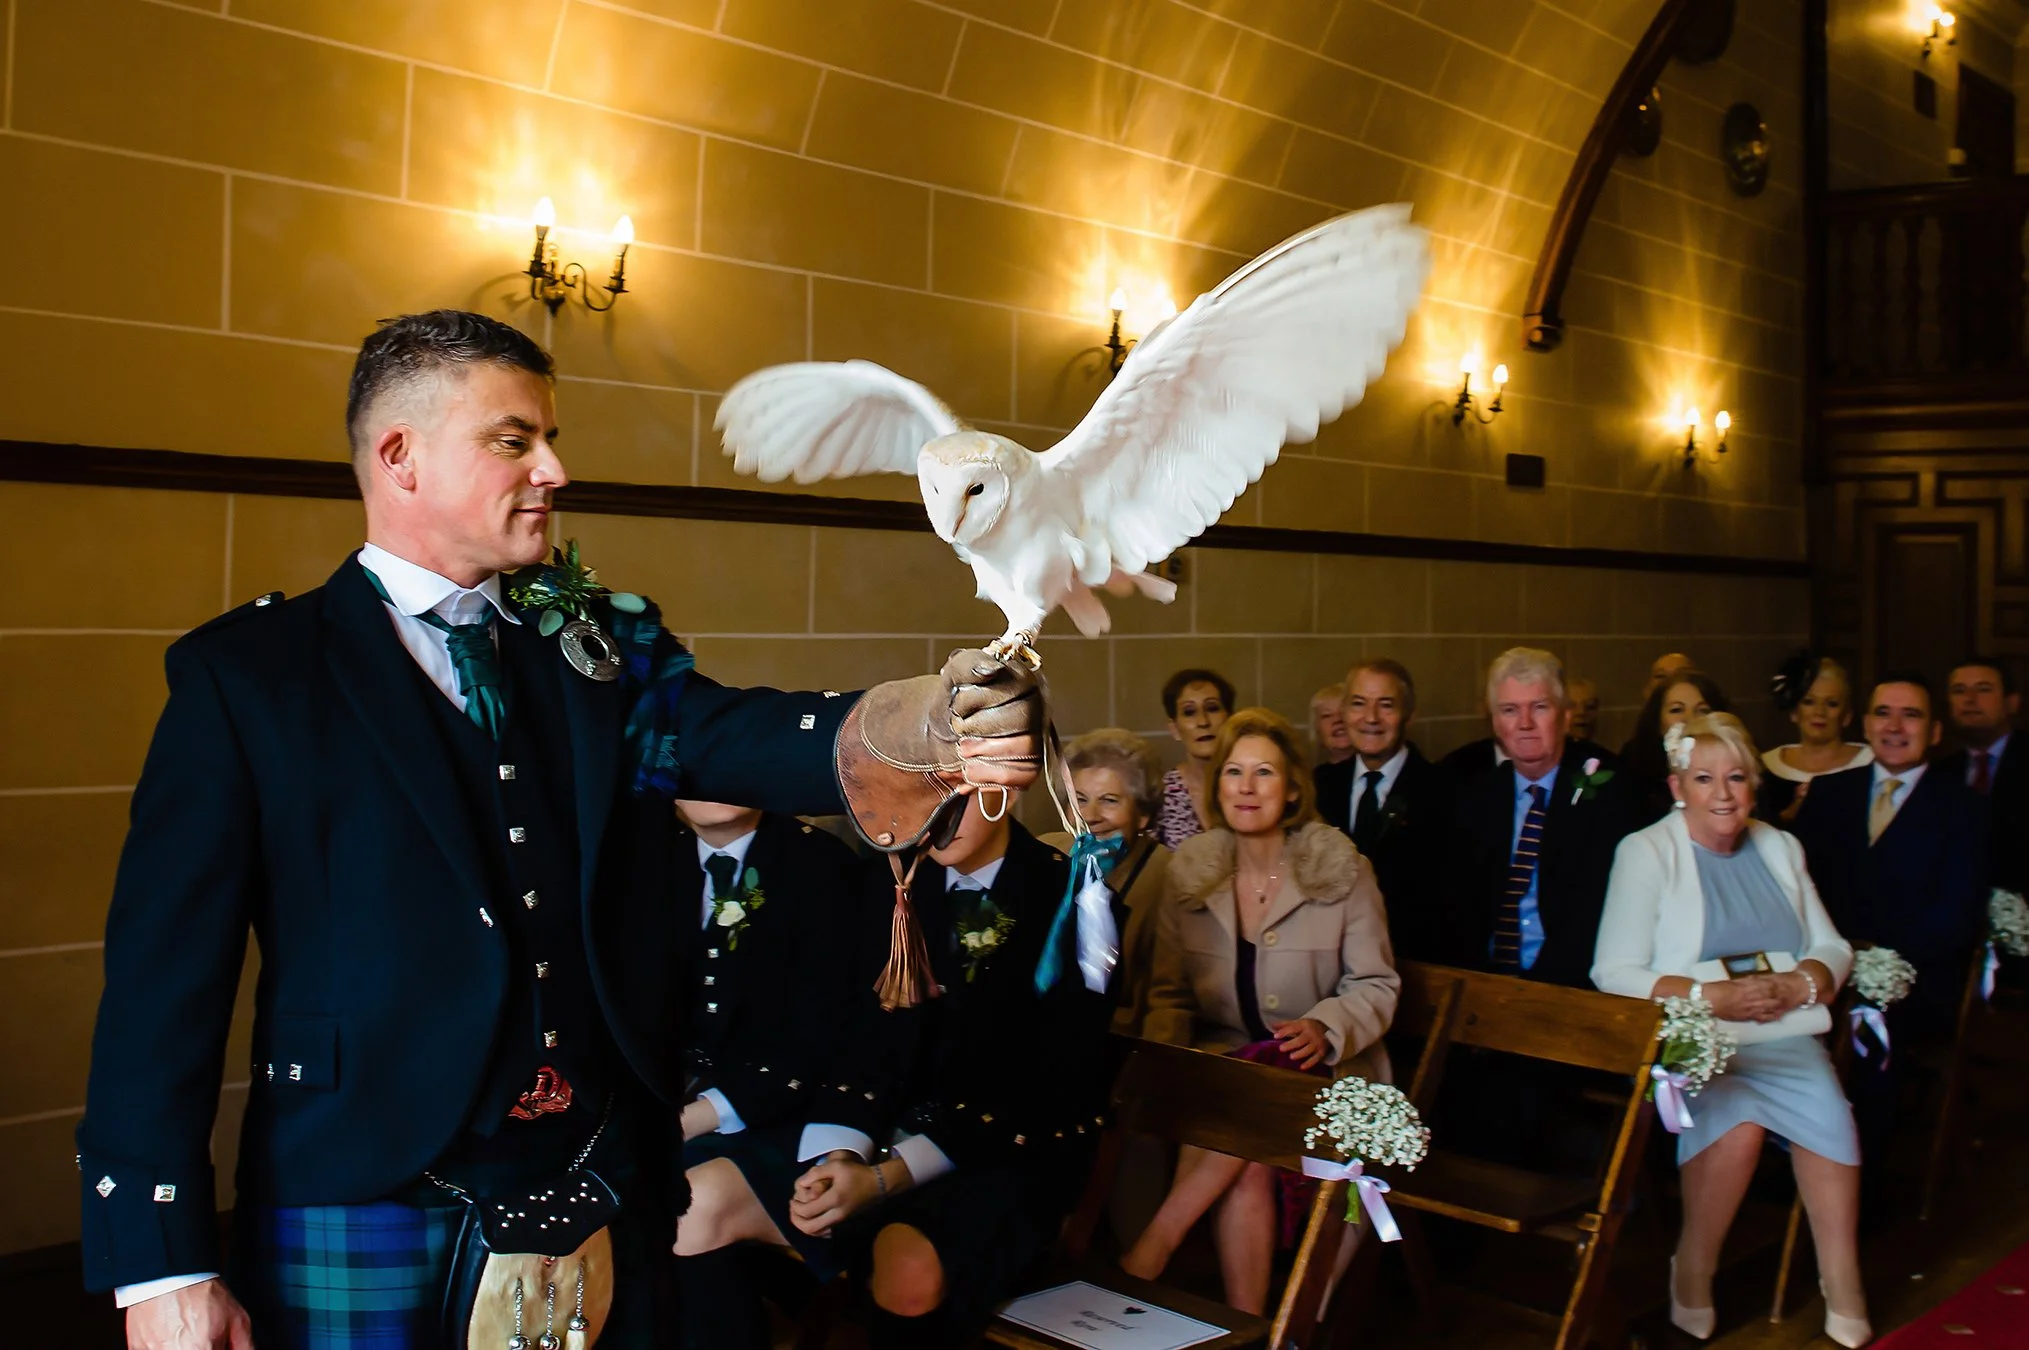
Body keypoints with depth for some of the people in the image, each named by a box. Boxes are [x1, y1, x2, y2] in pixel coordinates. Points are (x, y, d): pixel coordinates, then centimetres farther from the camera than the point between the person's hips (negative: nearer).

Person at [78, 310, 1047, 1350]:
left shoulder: (603, 650, 8)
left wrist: (929, 725, -33)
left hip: (607, 1196, 4)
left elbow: (735, 735, -13)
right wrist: (161, 1266, -12)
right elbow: (166, 974, -6)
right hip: (367, 1214, -3)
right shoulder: (247, 672, -2)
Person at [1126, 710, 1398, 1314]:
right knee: (1248, 1167, -31)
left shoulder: (1343, 872, -2)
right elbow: (1170, 992, 11)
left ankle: (1148, 1252, -25)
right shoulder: (1189, 873, 6)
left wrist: (1326, 1027, -20)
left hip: (1321, 1071, -2)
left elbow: (1376, 985, 1)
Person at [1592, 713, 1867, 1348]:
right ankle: (1692, 1278, -13)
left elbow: (1833, 949, 15)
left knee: (1827, 1111, -28)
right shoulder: (1644, 852, 1)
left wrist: (1798, 985, -8)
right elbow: (1615, 973, -7)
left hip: (1783, 1034, 4)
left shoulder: (1780, 848, 18)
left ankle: (1844, 1292, -17)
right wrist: (1711, 997, -18)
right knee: (1737, 1122, -32)